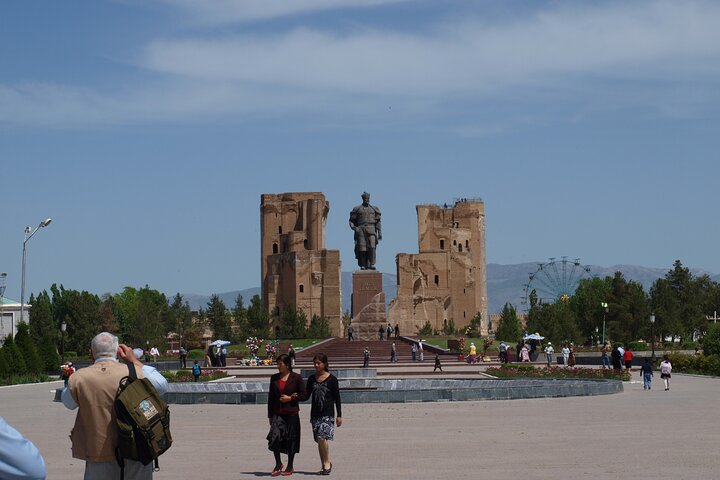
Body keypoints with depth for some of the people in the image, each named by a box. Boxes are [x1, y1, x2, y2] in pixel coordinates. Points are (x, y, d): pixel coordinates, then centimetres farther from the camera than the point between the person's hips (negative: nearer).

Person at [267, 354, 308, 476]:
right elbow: (271, 397, 13)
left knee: (290, 440, 4)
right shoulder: (274, 378, 9)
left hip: (291, 414, -3)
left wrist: (290, 398, -13)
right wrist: (270, 415, 10)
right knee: (274, 436, -14)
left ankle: (290, 467, 18)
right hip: (277, 414, 3)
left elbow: (304, 395, -2)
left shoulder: (296, 378, -3)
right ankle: (278, 464, 2)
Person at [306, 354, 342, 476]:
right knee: (319, 440, 6)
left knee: (322, 438, -18)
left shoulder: (332, 379, -3)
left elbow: (337, 398, -1)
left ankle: (327, 463, -3)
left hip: (328, 414, -5)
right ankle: (324, 465, 14)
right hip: (315, 414, 5)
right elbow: (307, 395, 13)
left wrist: (339, 415, -3)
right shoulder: (312, 379, 9)